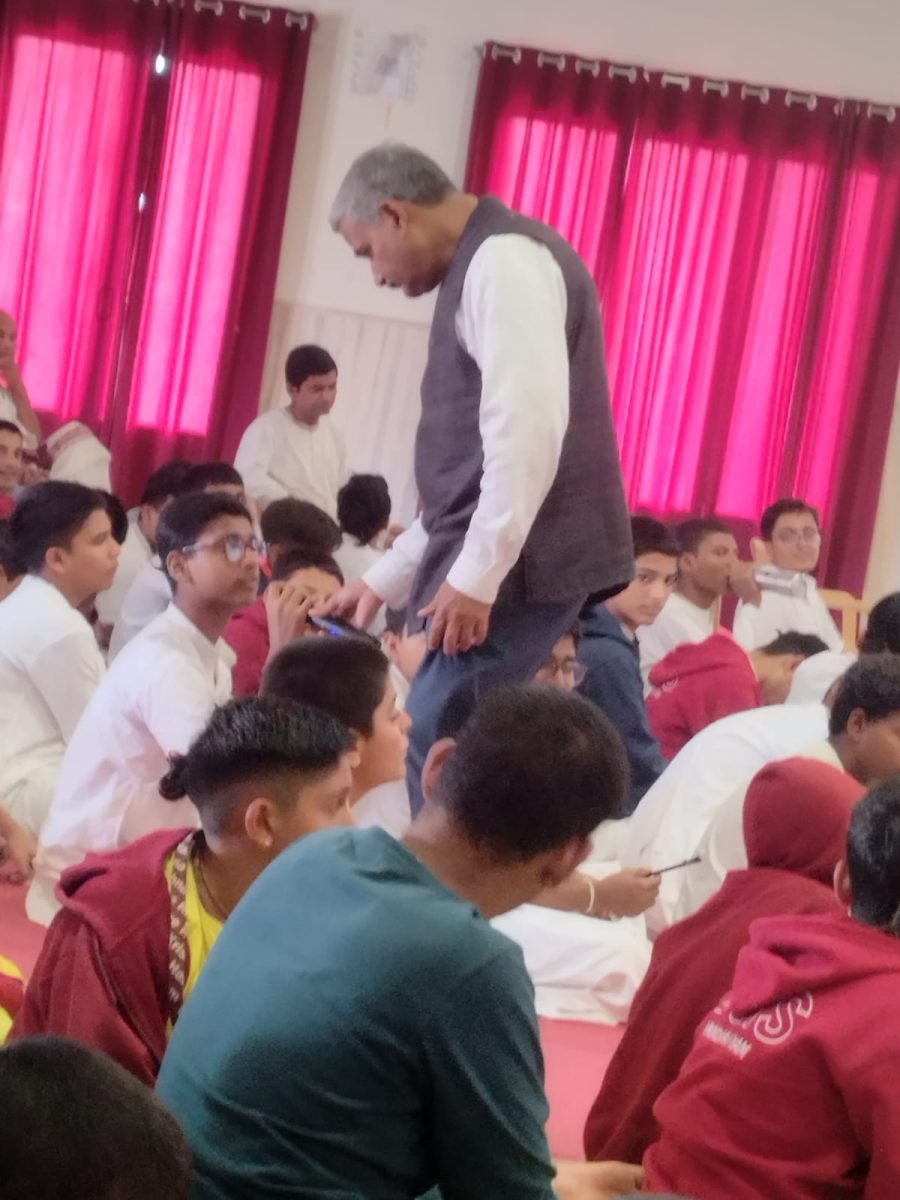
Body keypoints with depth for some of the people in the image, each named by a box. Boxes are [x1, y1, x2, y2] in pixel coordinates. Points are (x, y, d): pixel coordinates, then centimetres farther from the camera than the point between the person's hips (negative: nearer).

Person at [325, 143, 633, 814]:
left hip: (522, 562, -10)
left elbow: (528, 428, -23)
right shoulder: (479, 269, 21)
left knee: (436, 749, -9)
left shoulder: (503, 259, -10)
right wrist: (386, 579, 24)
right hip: (502, 562, 10)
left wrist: (475, 575, -22)